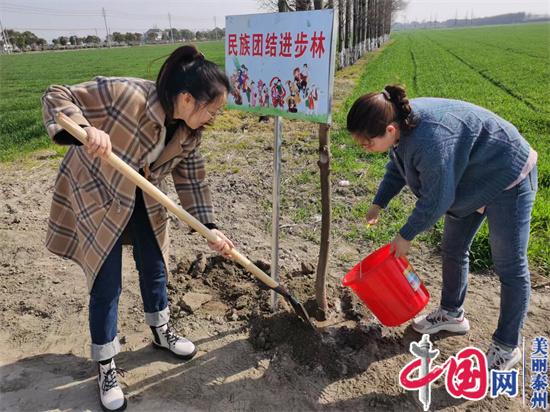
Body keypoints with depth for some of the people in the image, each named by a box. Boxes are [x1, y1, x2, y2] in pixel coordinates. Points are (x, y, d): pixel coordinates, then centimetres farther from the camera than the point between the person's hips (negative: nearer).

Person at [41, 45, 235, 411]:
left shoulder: (190, 131, -12)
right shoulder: (125, 93, -32)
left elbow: (193, 180, -2)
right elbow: (57, 97, -25)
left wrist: (209, 227, -7)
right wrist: (86, 130, -45)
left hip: (144, 199, 6)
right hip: (94, 194, -5)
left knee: (154, 266, 14)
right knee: (107, 284, -1)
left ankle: (161, 331, 42)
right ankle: (106, 367, 21)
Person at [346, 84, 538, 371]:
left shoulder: (431, 140, -40)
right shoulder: (400, 121, -12)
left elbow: (437, 199, -28)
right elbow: (397, 168, 7)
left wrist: (406, 236, -15)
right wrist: (378, 204, 3)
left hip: (507, 178, -9)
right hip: (471, 181, 9)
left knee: (510, 266, 2)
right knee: (453, 249, 17)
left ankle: (506, 347, 17)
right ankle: (452, 313, 37)